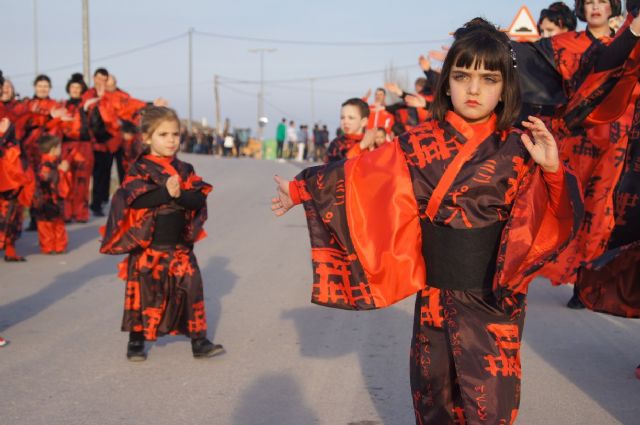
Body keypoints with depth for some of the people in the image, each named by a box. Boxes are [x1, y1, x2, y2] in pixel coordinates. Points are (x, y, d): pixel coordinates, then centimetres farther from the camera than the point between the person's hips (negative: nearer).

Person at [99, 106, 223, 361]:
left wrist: (180, 195, -23)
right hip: (146, 246, -3)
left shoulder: (184, 170, 6)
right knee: (144, 292, 5)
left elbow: (199, 199, -6)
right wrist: (166, 193, -25)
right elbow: (135, 200, -21)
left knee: (191, 289, 2)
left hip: (180, 245, 3)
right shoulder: (140, 169, -6)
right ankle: (136, 342, 22)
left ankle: (199, 341, 12)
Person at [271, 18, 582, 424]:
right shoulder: (421, 144, -2)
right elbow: (357, 175, 6)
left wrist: (553, 171, -28)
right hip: (434, 290, 3)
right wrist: (302, 189, 7)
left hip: (495, 296, -2)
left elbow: (560, 219, -11)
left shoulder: (518, 149, -6)